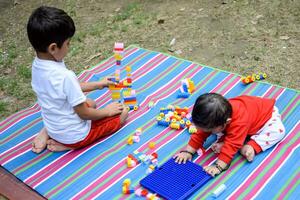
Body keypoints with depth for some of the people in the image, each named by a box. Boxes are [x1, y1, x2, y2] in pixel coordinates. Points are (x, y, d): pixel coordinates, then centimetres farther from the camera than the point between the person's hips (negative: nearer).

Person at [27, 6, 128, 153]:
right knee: (122, 112, 6)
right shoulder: (65, 76, -34)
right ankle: (69, 144, -2)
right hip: (75, 135, -7)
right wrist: (107, 111, -5)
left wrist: (98, 85, 12)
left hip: (53, 126, 8)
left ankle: (47, 133, 12)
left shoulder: (37, 65, -8)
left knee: (90, 103, 33)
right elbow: (84, 114, -23)